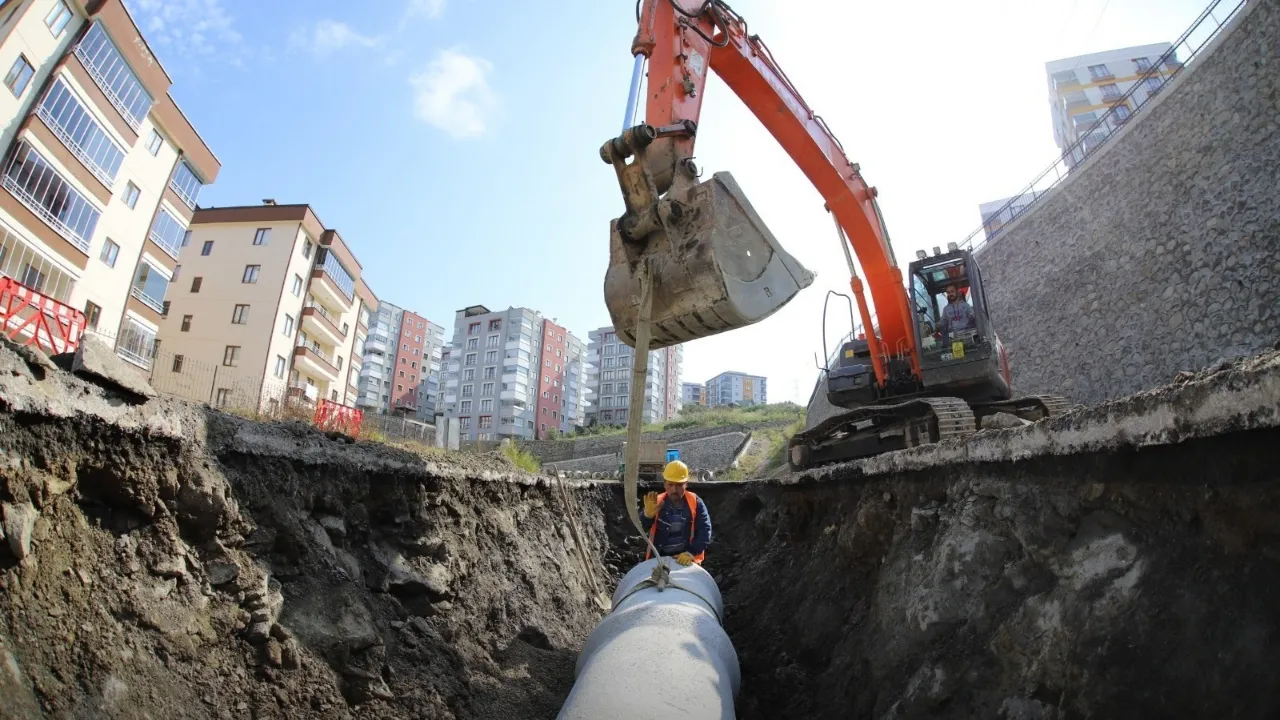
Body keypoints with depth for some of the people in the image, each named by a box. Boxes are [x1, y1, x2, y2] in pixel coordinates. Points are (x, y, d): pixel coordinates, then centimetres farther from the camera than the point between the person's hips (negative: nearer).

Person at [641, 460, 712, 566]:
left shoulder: (695, 503, -7)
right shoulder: (657, 502, -8)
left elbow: (705, 531, -11)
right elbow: (640, 528, -19)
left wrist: (691, 552, -23)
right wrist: (648, 515, -41)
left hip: (686, 559, 0)